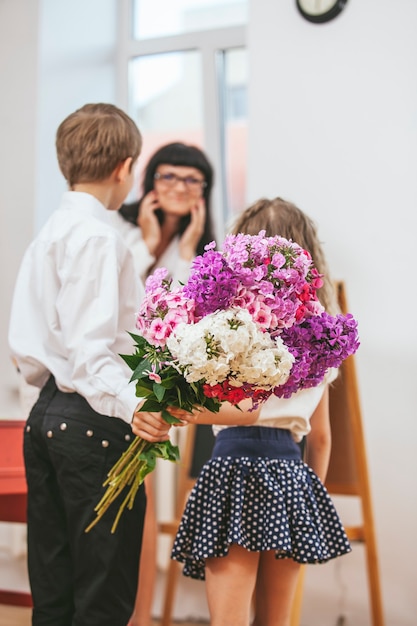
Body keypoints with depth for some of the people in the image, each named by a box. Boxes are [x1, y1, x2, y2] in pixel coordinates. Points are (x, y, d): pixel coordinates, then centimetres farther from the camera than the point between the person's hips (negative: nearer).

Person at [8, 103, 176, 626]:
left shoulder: (47, 233, 14)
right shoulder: (97, 236, -14)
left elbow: (23, 342, 17)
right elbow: (90, 346, -24)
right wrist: (131, 405, -36)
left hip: (45, 416, 10)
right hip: (91, 421, -10)